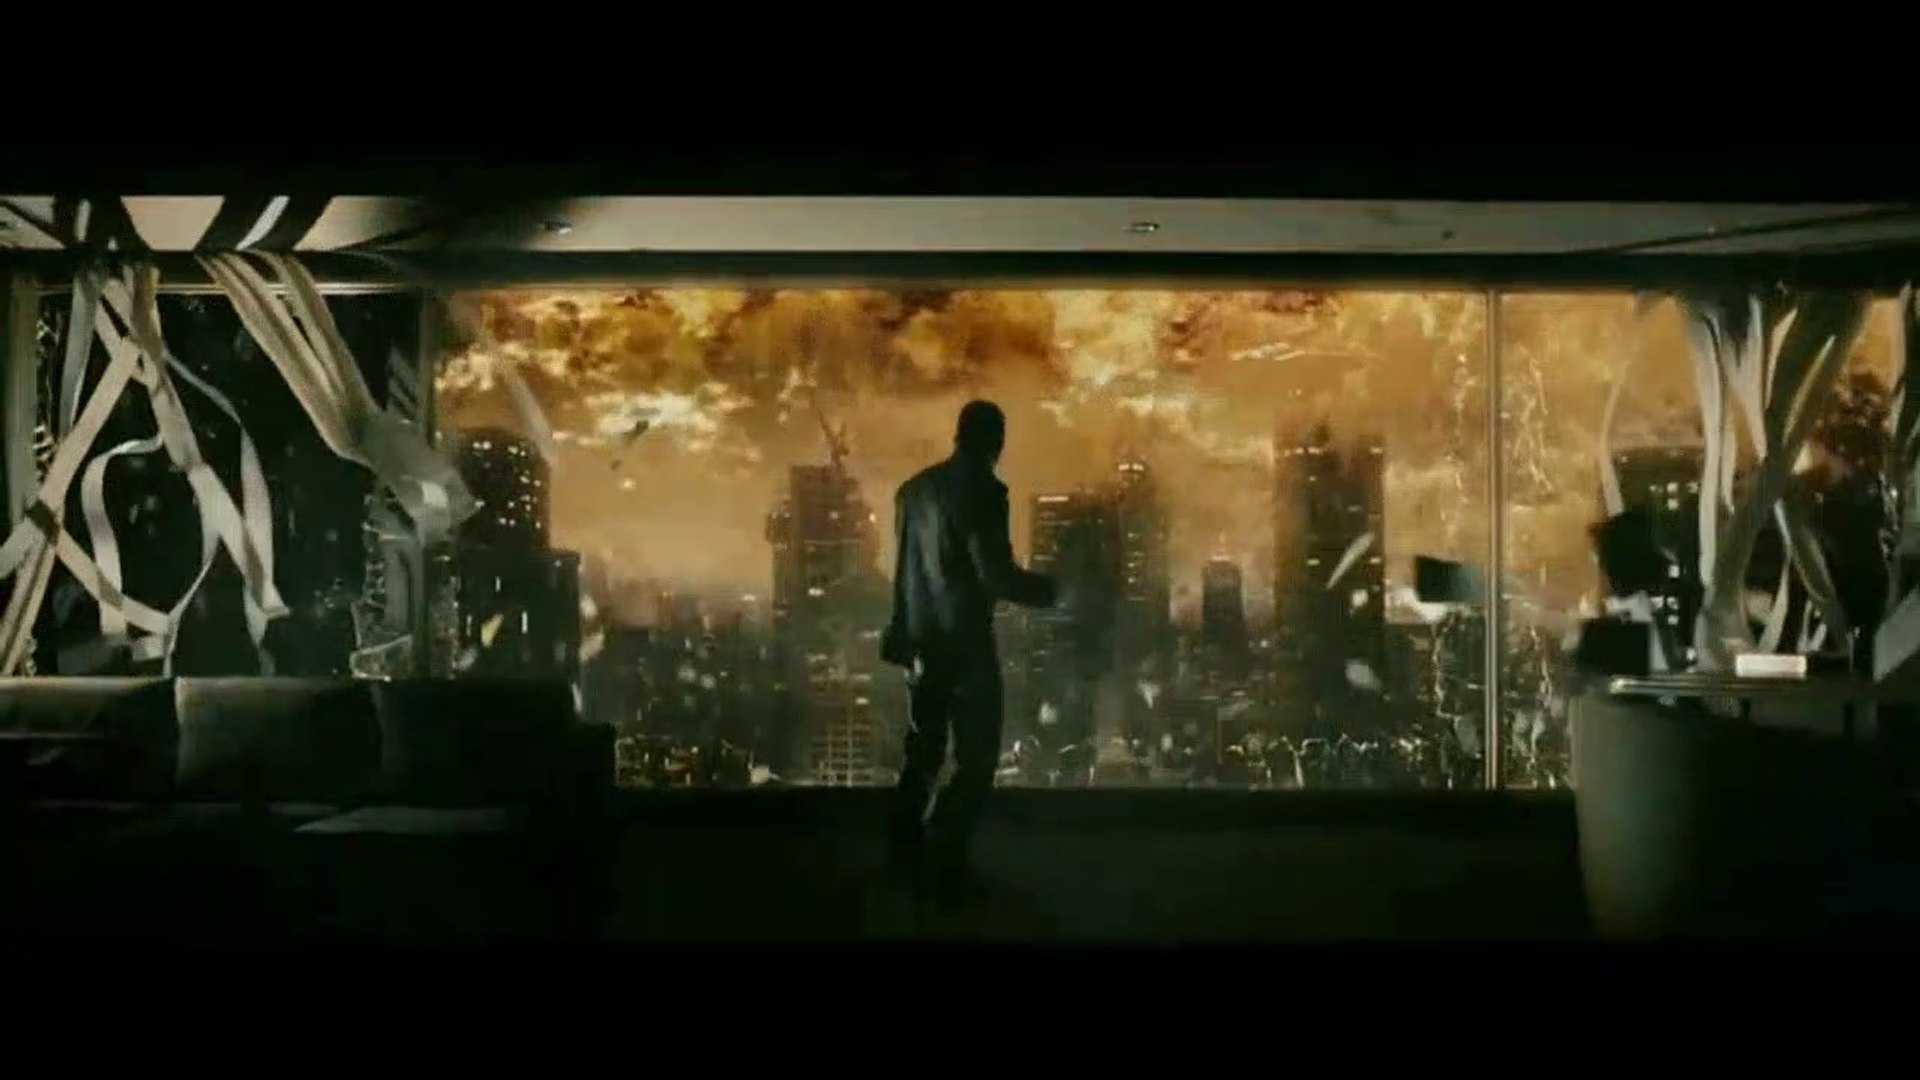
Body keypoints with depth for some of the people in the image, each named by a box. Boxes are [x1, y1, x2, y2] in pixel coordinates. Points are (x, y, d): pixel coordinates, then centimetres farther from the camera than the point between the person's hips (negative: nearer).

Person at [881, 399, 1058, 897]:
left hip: (921, 638, 8)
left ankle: (907, 852, 23)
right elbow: (996, 575, -20)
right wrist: (1051, 589, -5)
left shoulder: (915, 487, 7)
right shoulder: (982, 490, -15)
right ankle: (944, 859, -3)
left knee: (924, 750, 18)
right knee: (976, 757, -1)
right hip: (965, 641, -8)